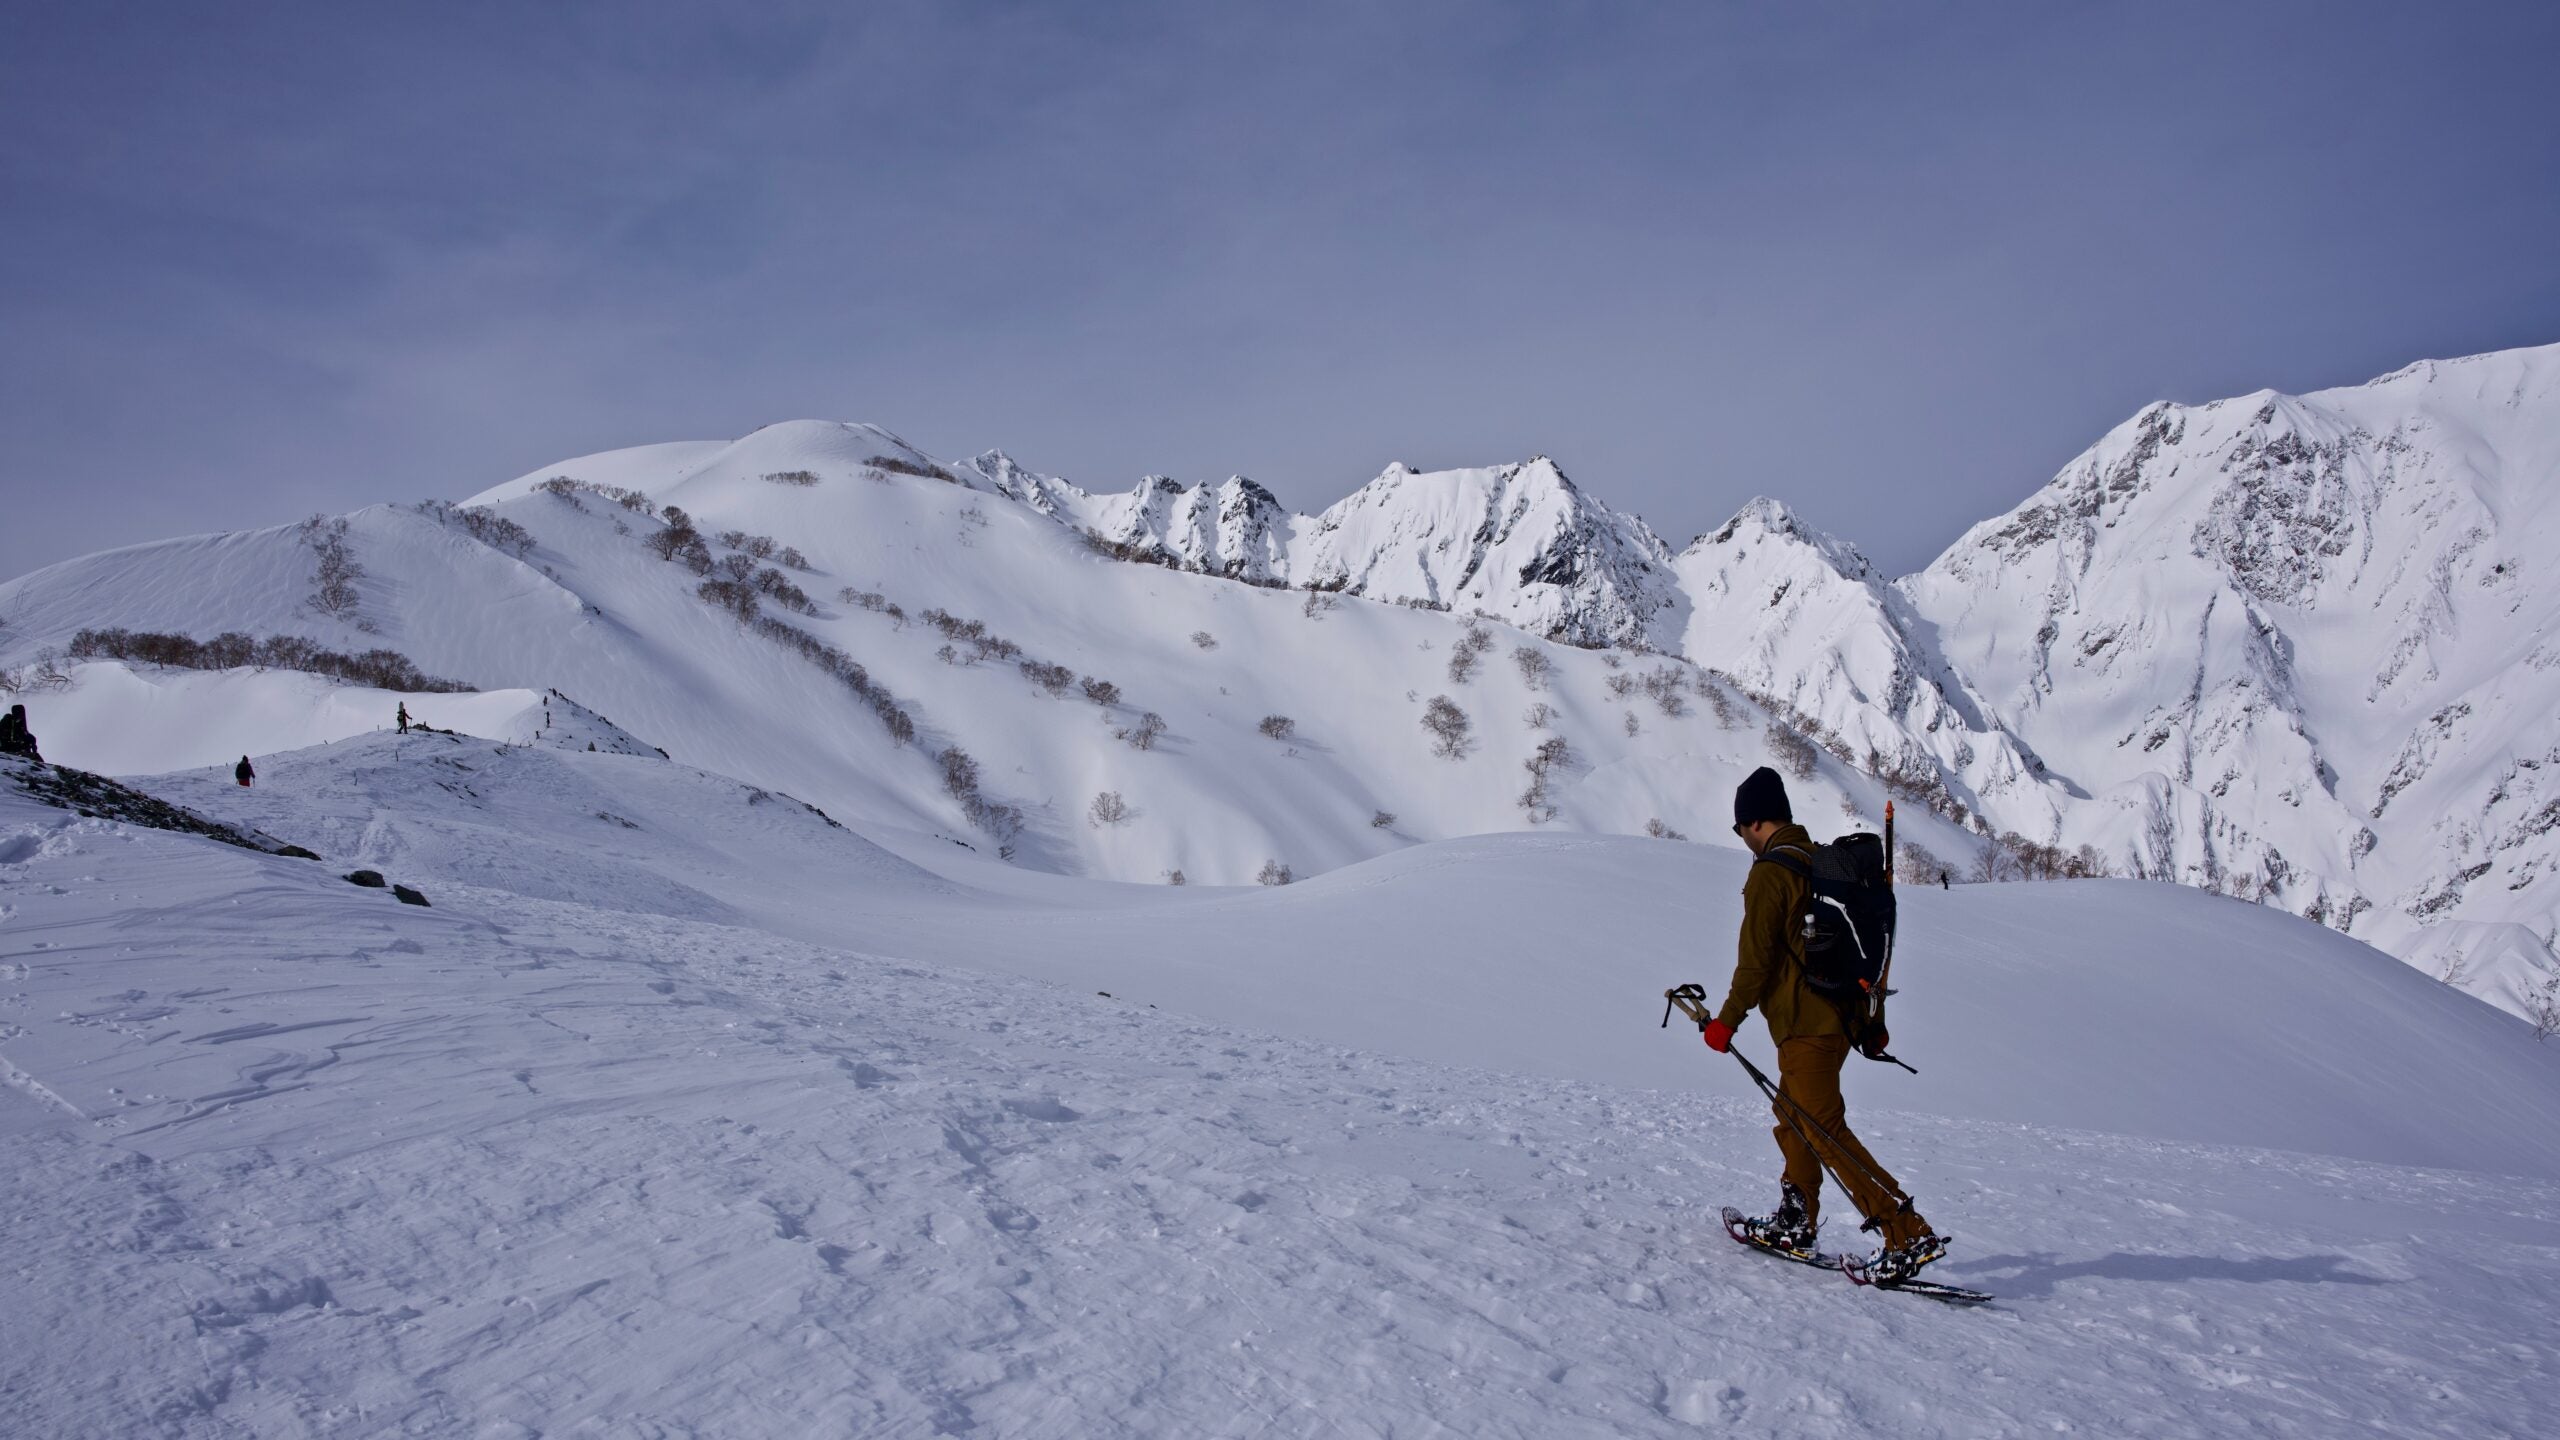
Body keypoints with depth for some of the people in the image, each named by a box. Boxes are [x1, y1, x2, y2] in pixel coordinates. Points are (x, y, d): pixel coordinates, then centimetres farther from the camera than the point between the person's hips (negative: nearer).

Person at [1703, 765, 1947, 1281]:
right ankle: (1796, 1224, 28)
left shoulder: (1769, 874, -14)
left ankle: (1910, 1236, -13)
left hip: (1804, 1022, -9)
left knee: (1824, 1131, -8)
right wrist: (1873, 1020, 23)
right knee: (1793, 1115, 21)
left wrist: (1727, 1020, -7)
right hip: (1842, 1015, 9)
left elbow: (1756, 959, -17)